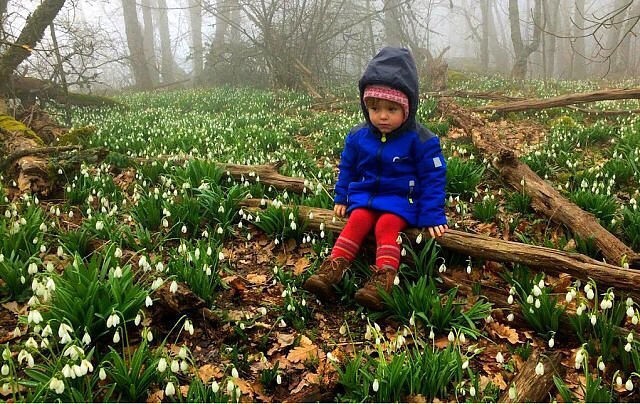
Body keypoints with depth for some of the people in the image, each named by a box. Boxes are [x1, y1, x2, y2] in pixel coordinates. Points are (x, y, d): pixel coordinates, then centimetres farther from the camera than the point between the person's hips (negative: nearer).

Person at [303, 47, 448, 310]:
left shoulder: (421, 140, -12)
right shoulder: (358, 136, 0)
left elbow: (433, 178, -8)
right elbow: (347, 167, 16)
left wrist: (433, 216, -12)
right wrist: (341, 198, 15)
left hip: (401, 201, -3)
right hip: (364, 196, 4)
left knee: (386, 226, -28)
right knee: (357, 221, -22)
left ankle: (383, 279, -37)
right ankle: (333, 269, -31)